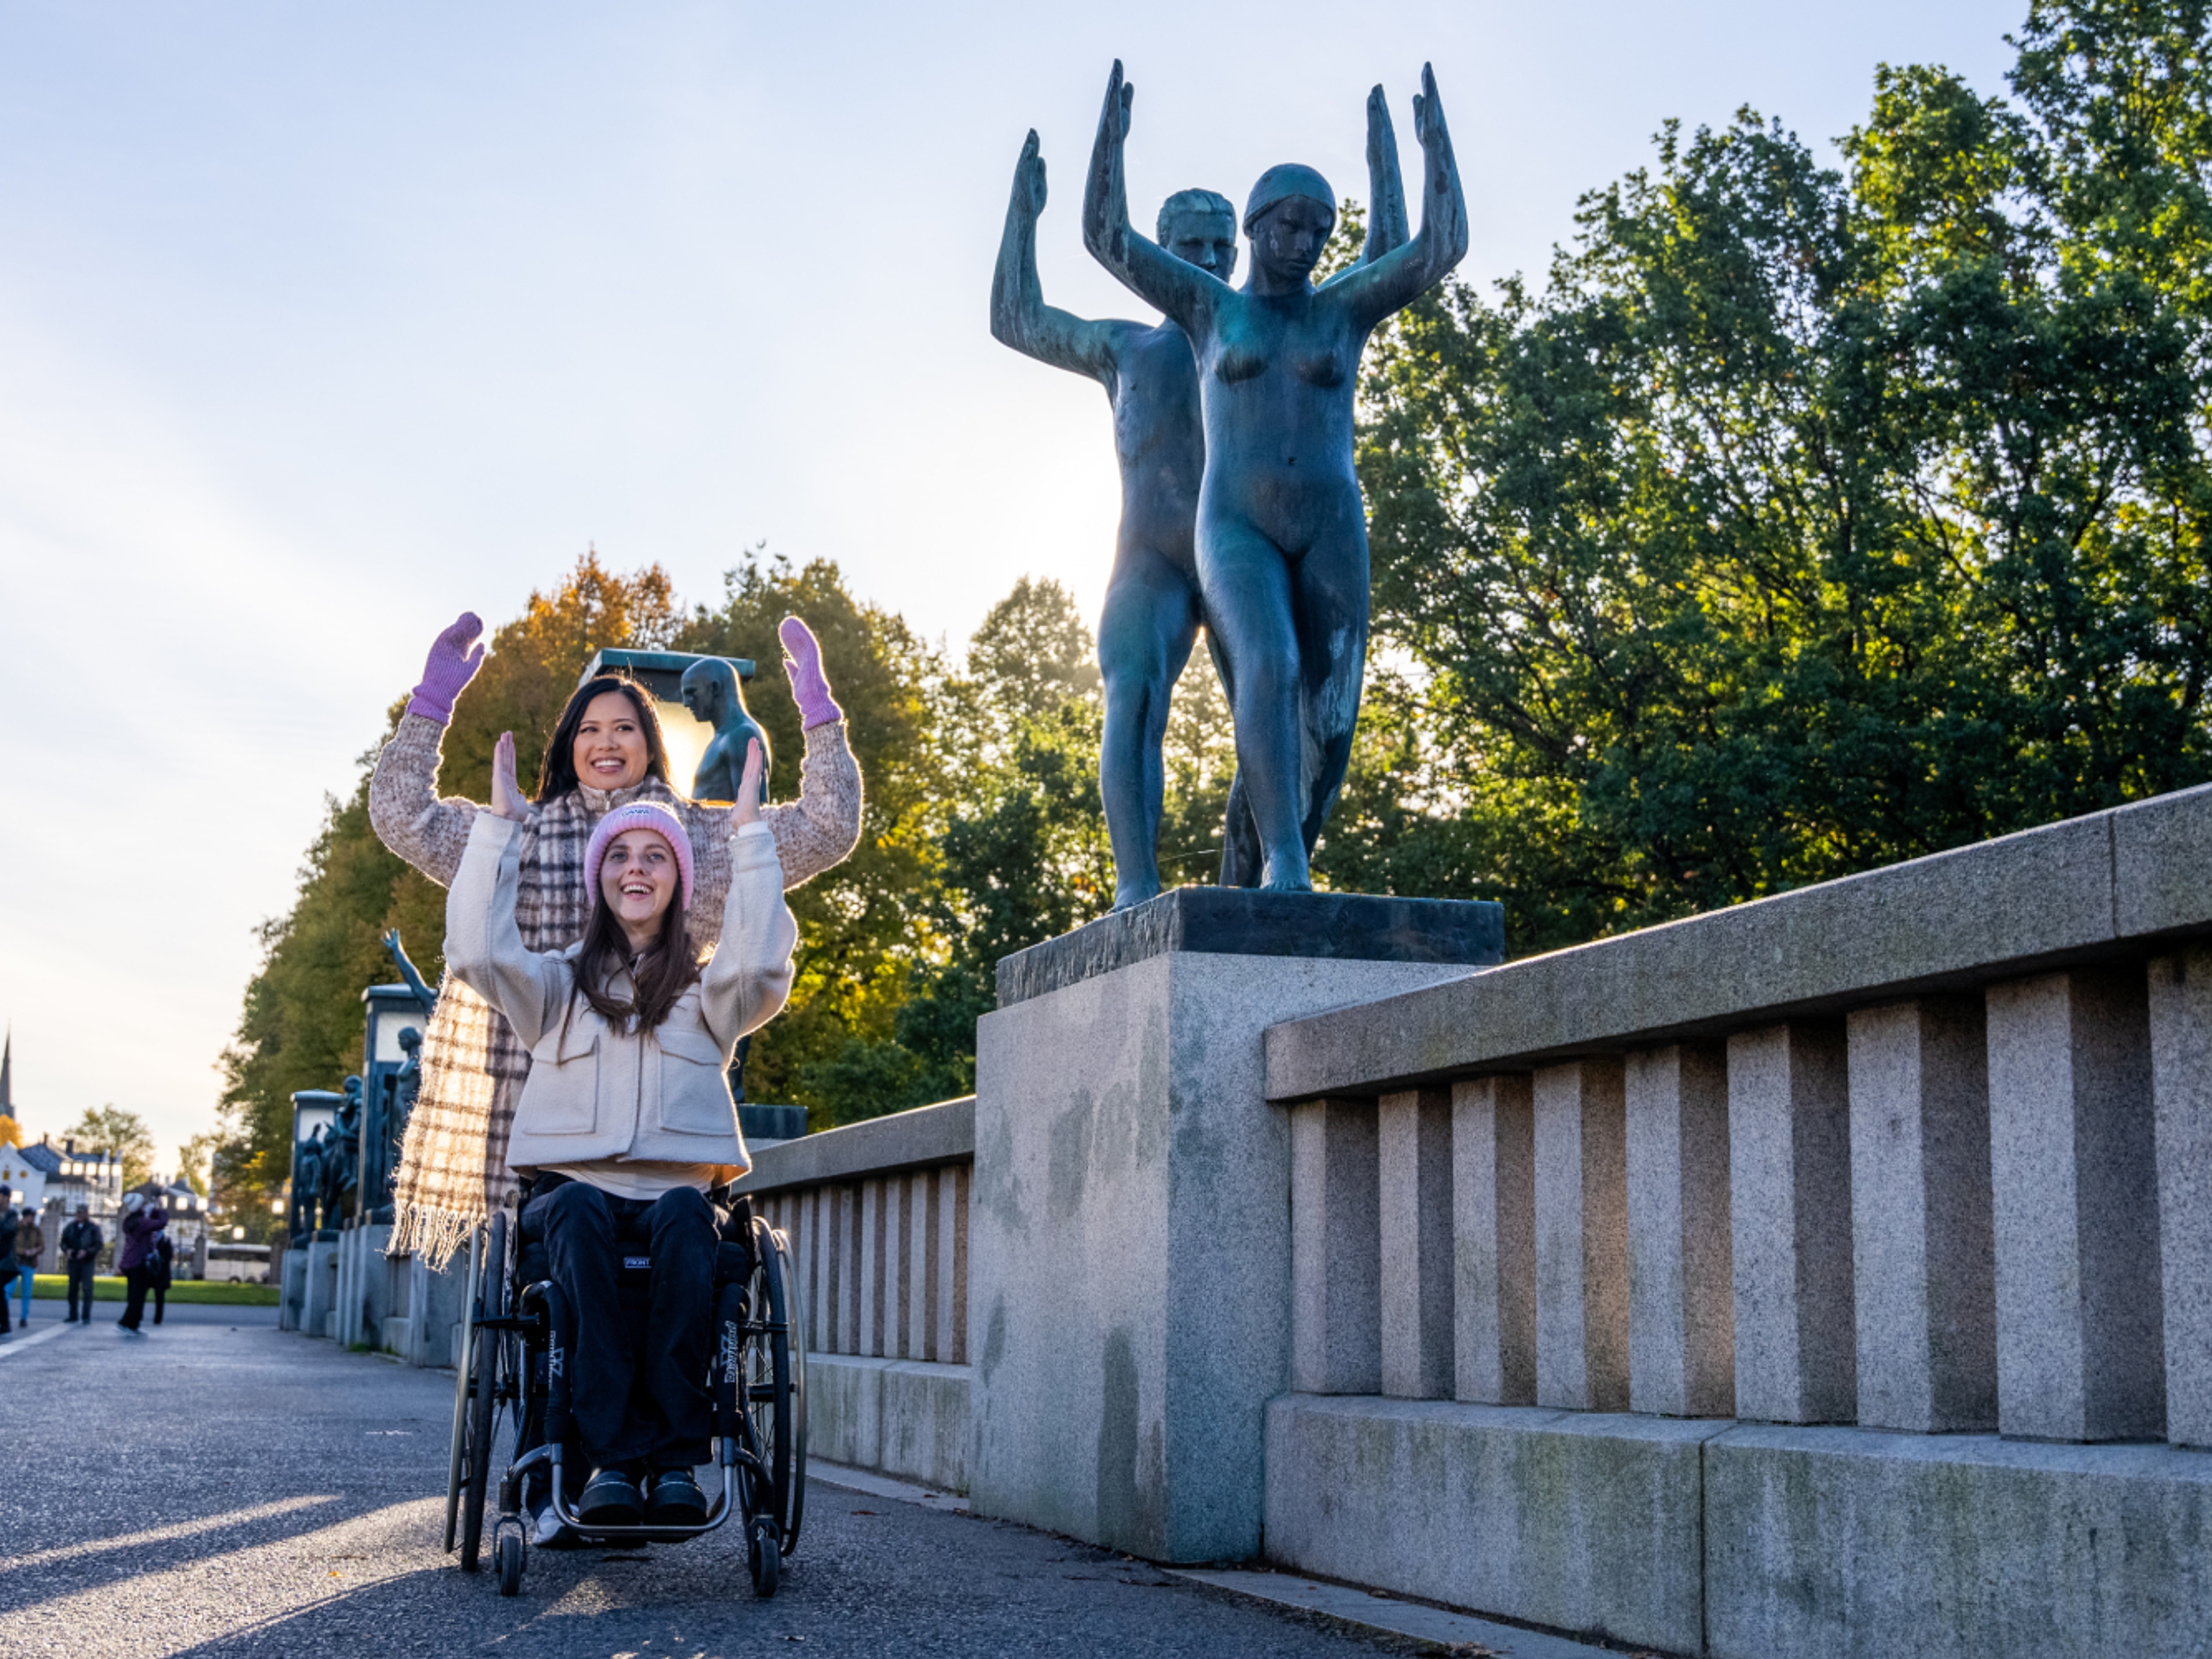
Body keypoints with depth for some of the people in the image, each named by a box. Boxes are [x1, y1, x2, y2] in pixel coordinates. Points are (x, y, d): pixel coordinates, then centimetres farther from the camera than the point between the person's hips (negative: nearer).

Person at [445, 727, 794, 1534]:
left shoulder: (708, 990, 19)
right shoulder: (559, 982, 21)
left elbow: (759, 961, -5)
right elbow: (478, 951, 1)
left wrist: (748, 830, -2)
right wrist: (501, 823, 4)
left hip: (676, 1187, 0)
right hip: (571, 1186, 0)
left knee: (686, 1215, -37)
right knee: (578, 1211, -37)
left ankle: (675, 1454, -38)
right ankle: (609, 1454, -41)